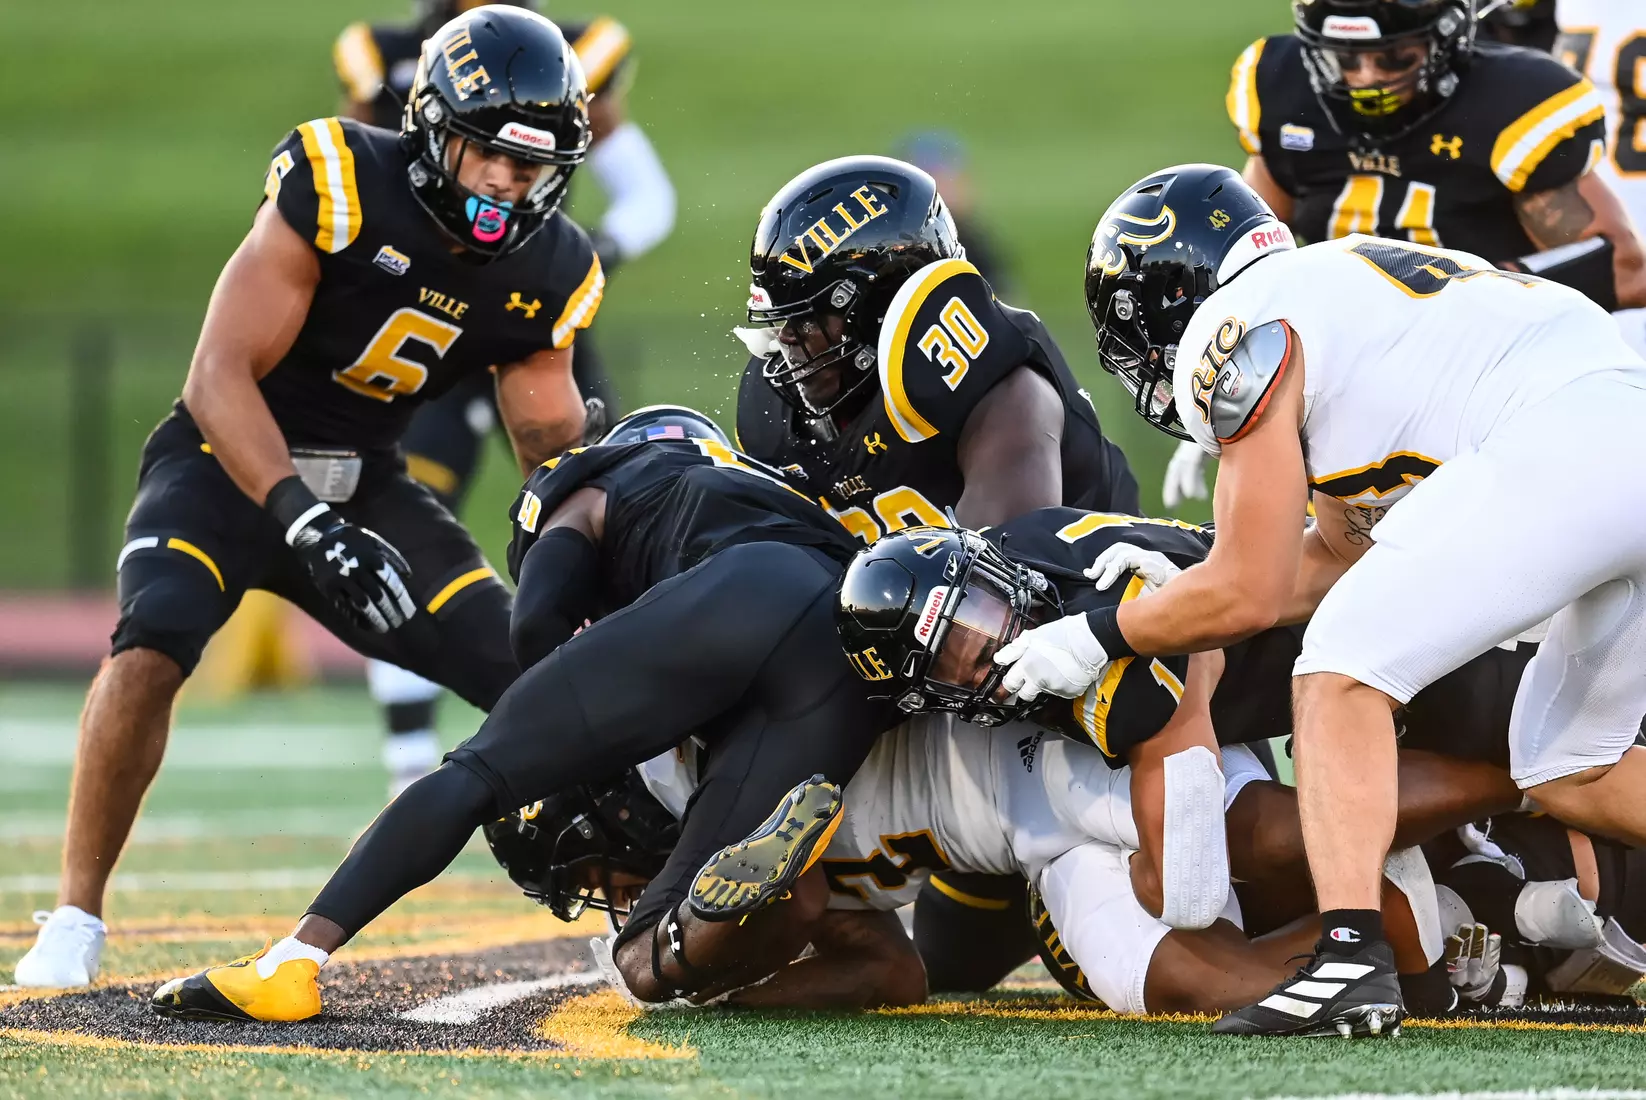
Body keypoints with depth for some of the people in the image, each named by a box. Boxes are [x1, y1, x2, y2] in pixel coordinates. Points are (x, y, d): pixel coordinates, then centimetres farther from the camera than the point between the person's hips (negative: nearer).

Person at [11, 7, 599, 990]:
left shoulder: (546, 272, -5)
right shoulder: (339, 188, -23)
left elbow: (554, 451, 10)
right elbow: (220, 376, -24)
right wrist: (302, 521, -35)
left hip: (365, 483, 5)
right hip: (234, 462, -5)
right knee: (152, 648, -31)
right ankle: (76, 922, -18)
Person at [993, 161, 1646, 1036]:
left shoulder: (1238, 334, 5)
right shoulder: (1342, 286, 31)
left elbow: (1248, 595, 7)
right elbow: (1342, 556, 37)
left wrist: (1096, 639, 21)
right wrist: (1156, 591, 41)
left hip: (1559, 444, -9)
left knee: (1343, 673, -1)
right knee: (1568, 772, 19)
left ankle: (1351, 956, -13)